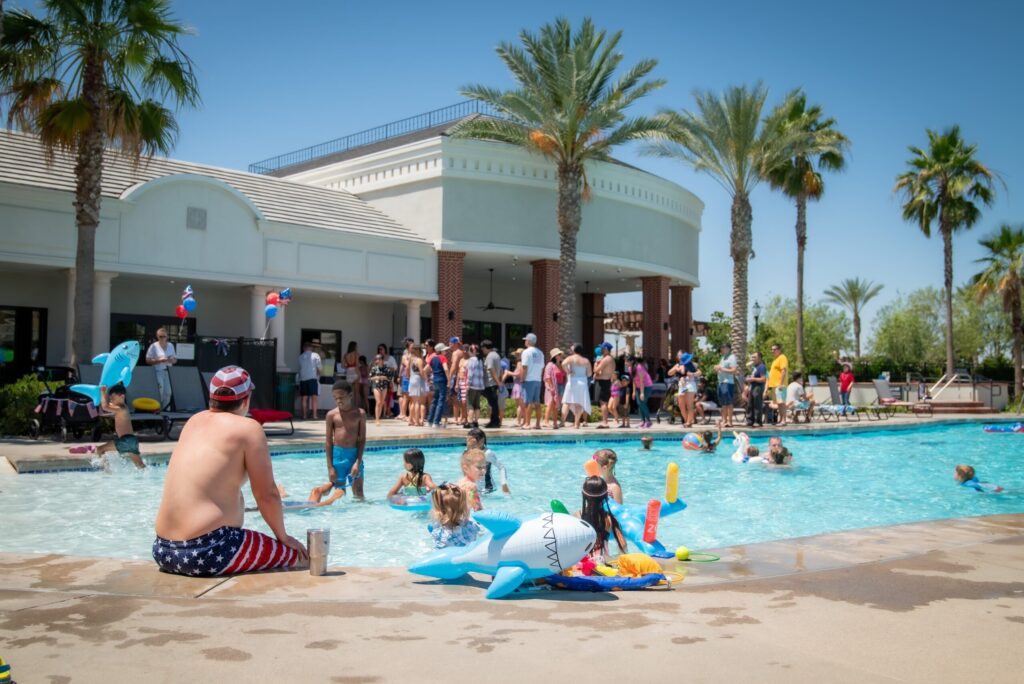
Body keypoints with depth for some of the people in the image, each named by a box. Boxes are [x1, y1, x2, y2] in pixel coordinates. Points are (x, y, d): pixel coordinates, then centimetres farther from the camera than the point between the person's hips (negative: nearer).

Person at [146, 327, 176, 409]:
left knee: (168, 392, 0)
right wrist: (159, 360, -18)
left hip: (168, 372, 4)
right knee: (159, 393, -11)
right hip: (158, 372, -4)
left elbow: (175, 360, 17)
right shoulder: (154, 346, -2)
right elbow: (148, 360, -5)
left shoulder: (171, 345, 13)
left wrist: (172, 360, -6)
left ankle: (164, 408, 10)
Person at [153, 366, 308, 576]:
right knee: (298, 556, 3)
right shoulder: (248, 428, -6)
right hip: (207, 551, -8)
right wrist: (283, 537, 6)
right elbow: (267, 494, -4)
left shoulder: (195, 421, 13)